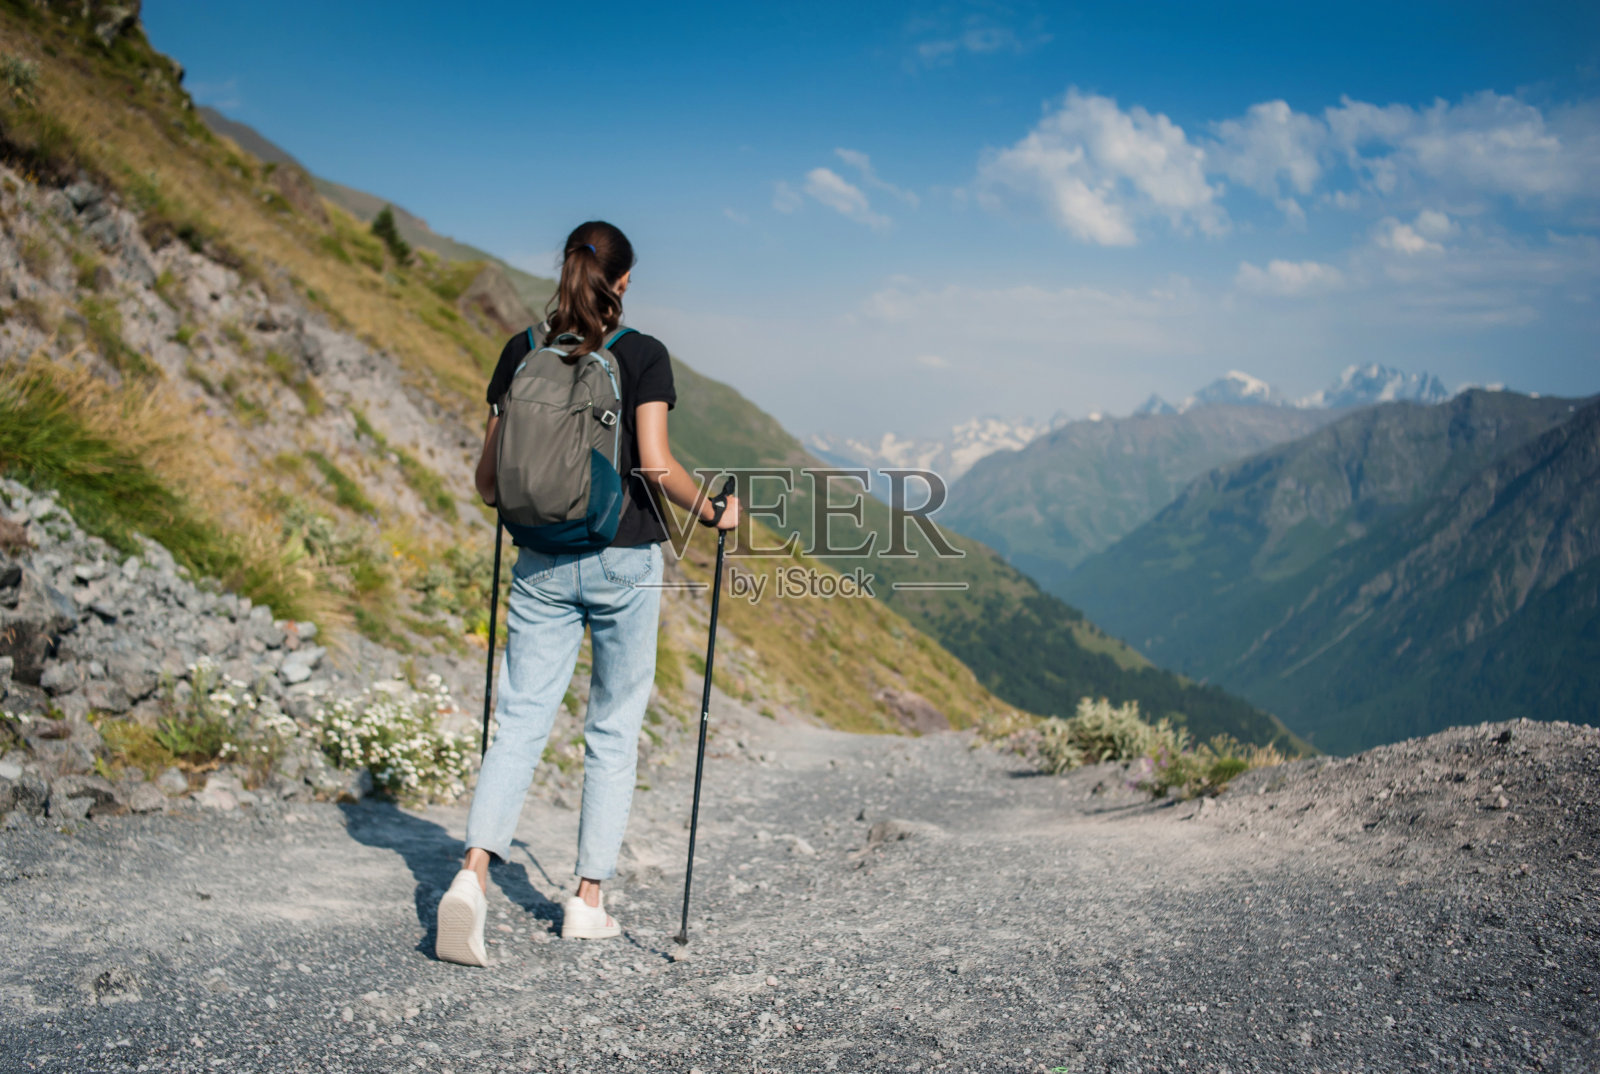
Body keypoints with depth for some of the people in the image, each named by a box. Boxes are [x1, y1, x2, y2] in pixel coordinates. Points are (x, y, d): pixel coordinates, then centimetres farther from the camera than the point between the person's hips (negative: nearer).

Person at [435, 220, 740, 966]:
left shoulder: (522, 352, 4)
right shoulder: (642, 355, -6)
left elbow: (489, 474, 5)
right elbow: (655, 464, -16)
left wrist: (503, 499, 27)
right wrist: (714, 513, 0)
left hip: (542, 563, 3)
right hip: (625, 561, -2)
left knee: (520, 726, 5)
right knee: (613, 732, 10)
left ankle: (473, 875, -12)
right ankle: (589, 901, 15)